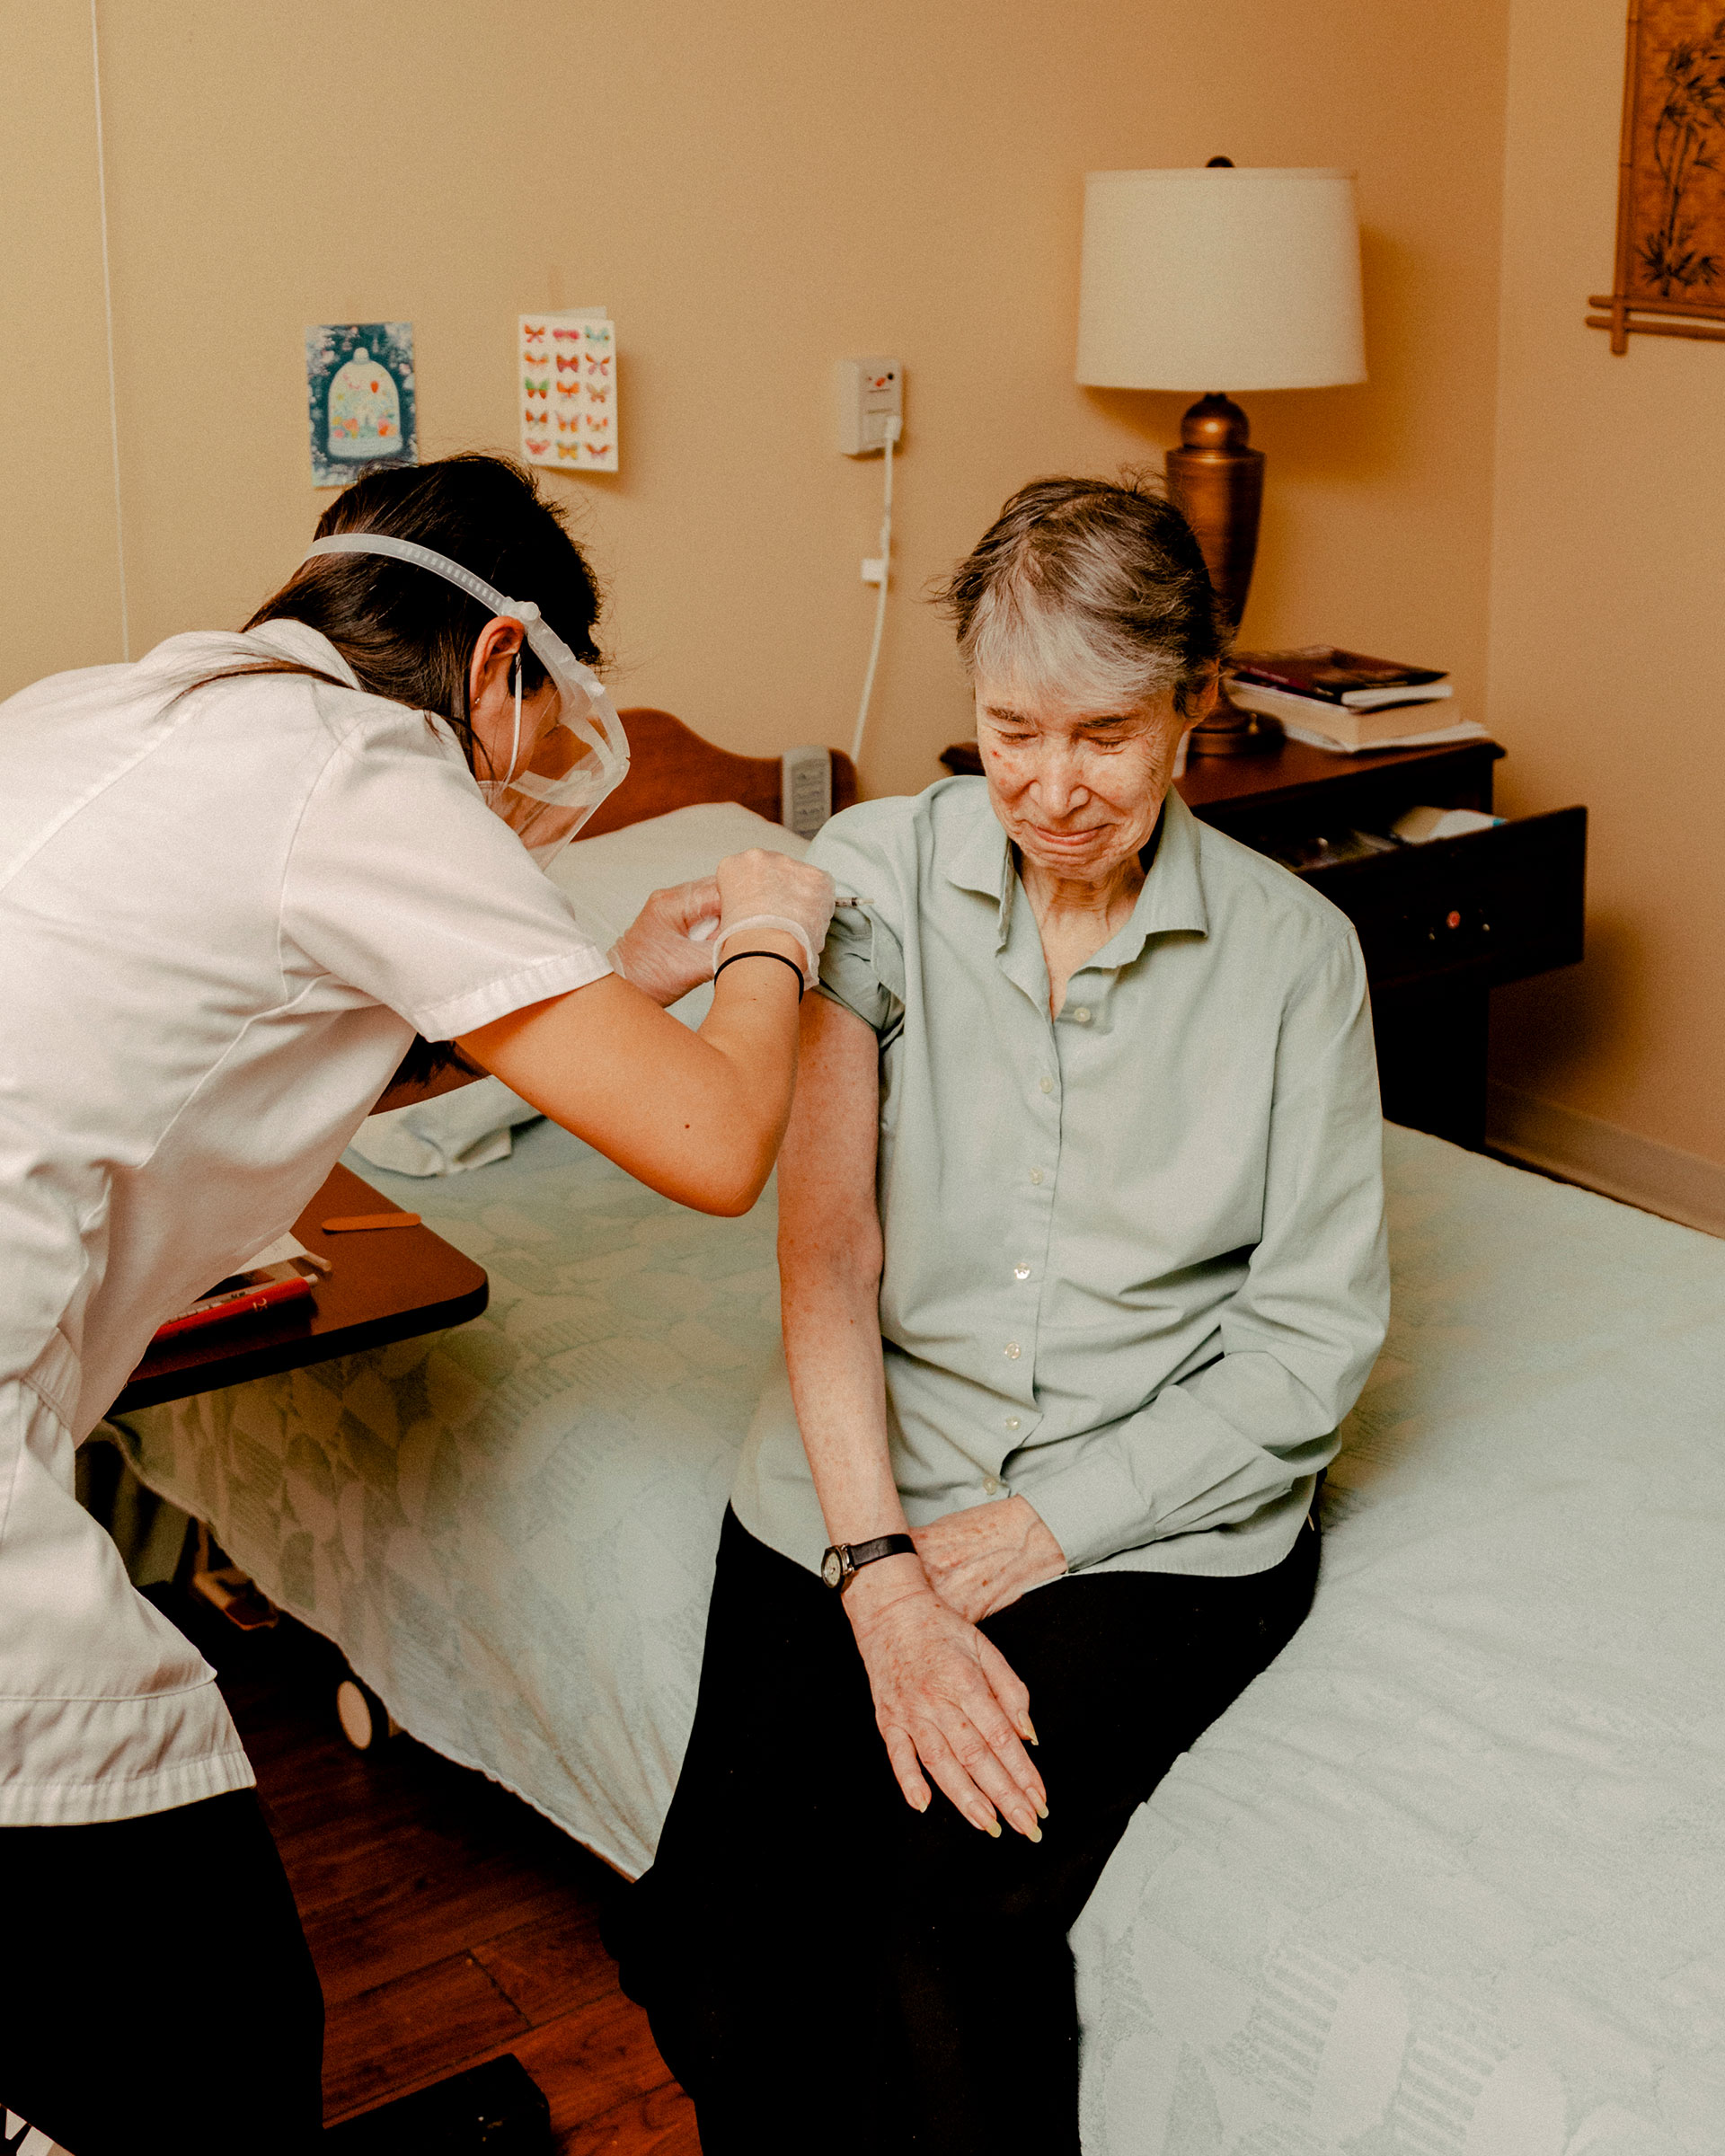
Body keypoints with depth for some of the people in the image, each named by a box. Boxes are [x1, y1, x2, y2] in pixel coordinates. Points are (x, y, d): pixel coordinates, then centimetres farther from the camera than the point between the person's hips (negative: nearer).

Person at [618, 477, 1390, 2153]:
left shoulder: (1293, 954, 0)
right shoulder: (871, 876, -1)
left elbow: (1312, 1339, -1)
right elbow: (825, 1246, -9)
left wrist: (1050, 1522, -11)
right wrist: (883, 1578, -20)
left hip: (1161, 1512, -1)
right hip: (869, 1478, 1)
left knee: (958, 1900, -25)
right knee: (709, 1952, -18)